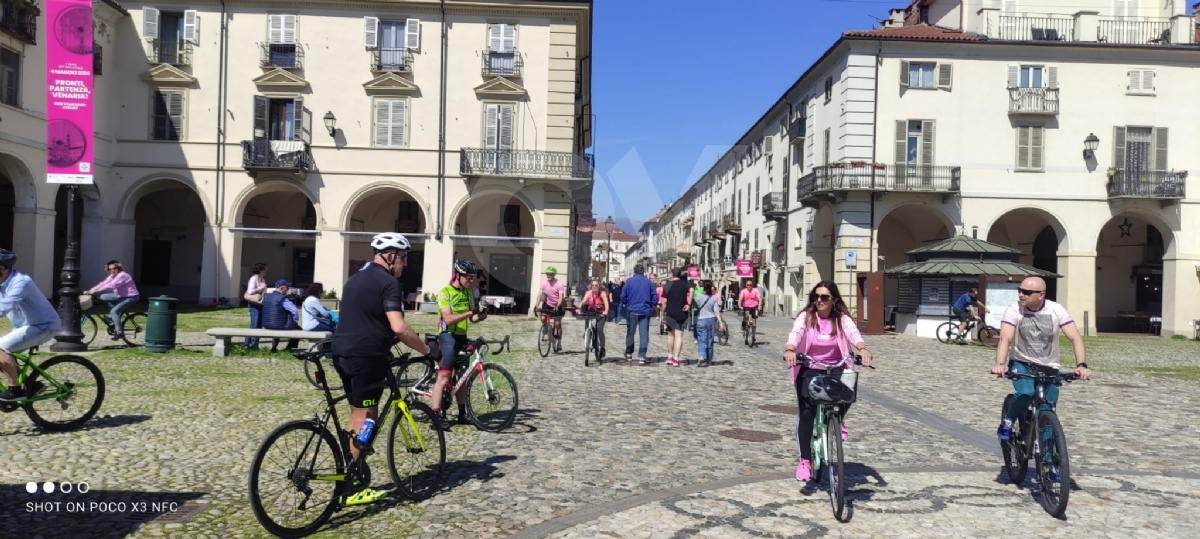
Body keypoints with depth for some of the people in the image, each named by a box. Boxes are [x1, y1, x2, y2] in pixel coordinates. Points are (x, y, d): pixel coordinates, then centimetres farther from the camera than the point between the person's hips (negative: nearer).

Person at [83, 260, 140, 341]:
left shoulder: (122, 275, -20)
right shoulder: (112, 276, 8)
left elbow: (111, 286, -29)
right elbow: (103, 284, -1)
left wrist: (95, 291, -32)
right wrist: (90, 291, -13)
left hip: (130, 297, -9)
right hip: (121, 296, 9)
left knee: (114, 311, -22)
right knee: (103, 297, -3)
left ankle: (120, 332, -15)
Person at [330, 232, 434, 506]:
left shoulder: (356, 279, 19)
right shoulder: (388, 282, -11)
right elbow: (398, 327, -22)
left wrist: (384, 349, 30)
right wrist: (429, 351, -14)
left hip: (344, 352, 9)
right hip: (366, 356, -9)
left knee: (359, 416, 18)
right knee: (364, 418, -2)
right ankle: (353, 489, 3)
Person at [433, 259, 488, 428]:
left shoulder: (468, 292, 9)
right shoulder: (445, 293, -12)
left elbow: (472, 318, 12)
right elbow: (448, 319, -22)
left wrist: (480, 316, -11)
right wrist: (469, 312, -30)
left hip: (462, 337, 7)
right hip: (448, 337, -7)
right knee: (444, 377, -12)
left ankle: (462, 413, 21)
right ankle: (436, 415, -10)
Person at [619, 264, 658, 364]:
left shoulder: (629, 281, -3)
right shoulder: (649, 282, 1)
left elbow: (623, 296, -3)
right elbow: (655, 297, 1)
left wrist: (625, 304, 14)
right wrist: (651, 307, 16)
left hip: (632, 311, 0)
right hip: (645, 311, 0)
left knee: (630, 333, 15)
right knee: (644, 334, 0)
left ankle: (629, 353, 25)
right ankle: (642, 356, -7)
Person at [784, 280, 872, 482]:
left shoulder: (842, 319, -2)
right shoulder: (806, 317, -5)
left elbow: (853, 333, -21)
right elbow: (795, 333, -24)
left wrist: (863, 349, -44)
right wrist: (790, 350, -46)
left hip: (835, 368, 1)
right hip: (809, 369, -1)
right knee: (806, 411, -14)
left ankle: (838, 419, 7)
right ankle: (804, 460, -2)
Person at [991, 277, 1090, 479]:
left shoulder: (1056, 310, -13)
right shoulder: (1014, 310, -16)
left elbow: (1075, 337, -20)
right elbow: (1005, 338, -27)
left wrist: (1081, 365, -36)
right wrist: (1000, 364, -44)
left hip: (1049, 368, 2)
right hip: (1021, 364, -2)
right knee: (1025, 393, -32)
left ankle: (1048, 460, 18)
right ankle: (1008, 421, -2)